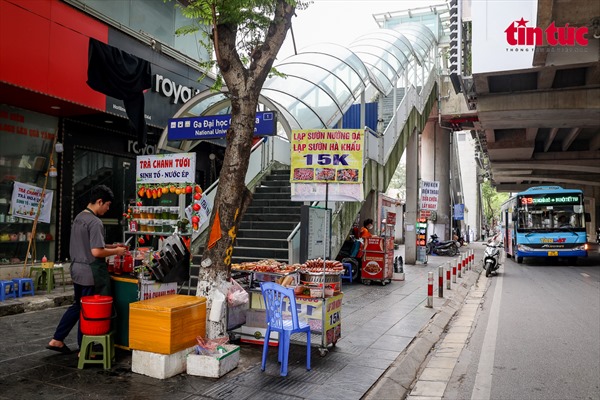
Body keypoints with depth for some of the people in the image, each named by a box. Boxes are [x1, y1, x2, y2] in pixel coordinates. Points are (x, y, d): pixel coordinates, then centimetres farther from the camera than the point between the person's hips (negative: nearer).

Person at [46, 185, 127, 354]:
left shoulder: (79, 217, 10)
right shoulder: (95, 222, -20)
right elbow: (96, 252, -25)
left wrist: (111, 246, 15)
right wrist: (116, 251, -9)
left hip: (77, 270, 9)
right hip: (90, 273, -9)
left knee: (77, 306, 22)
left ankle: (57, 340, 29)